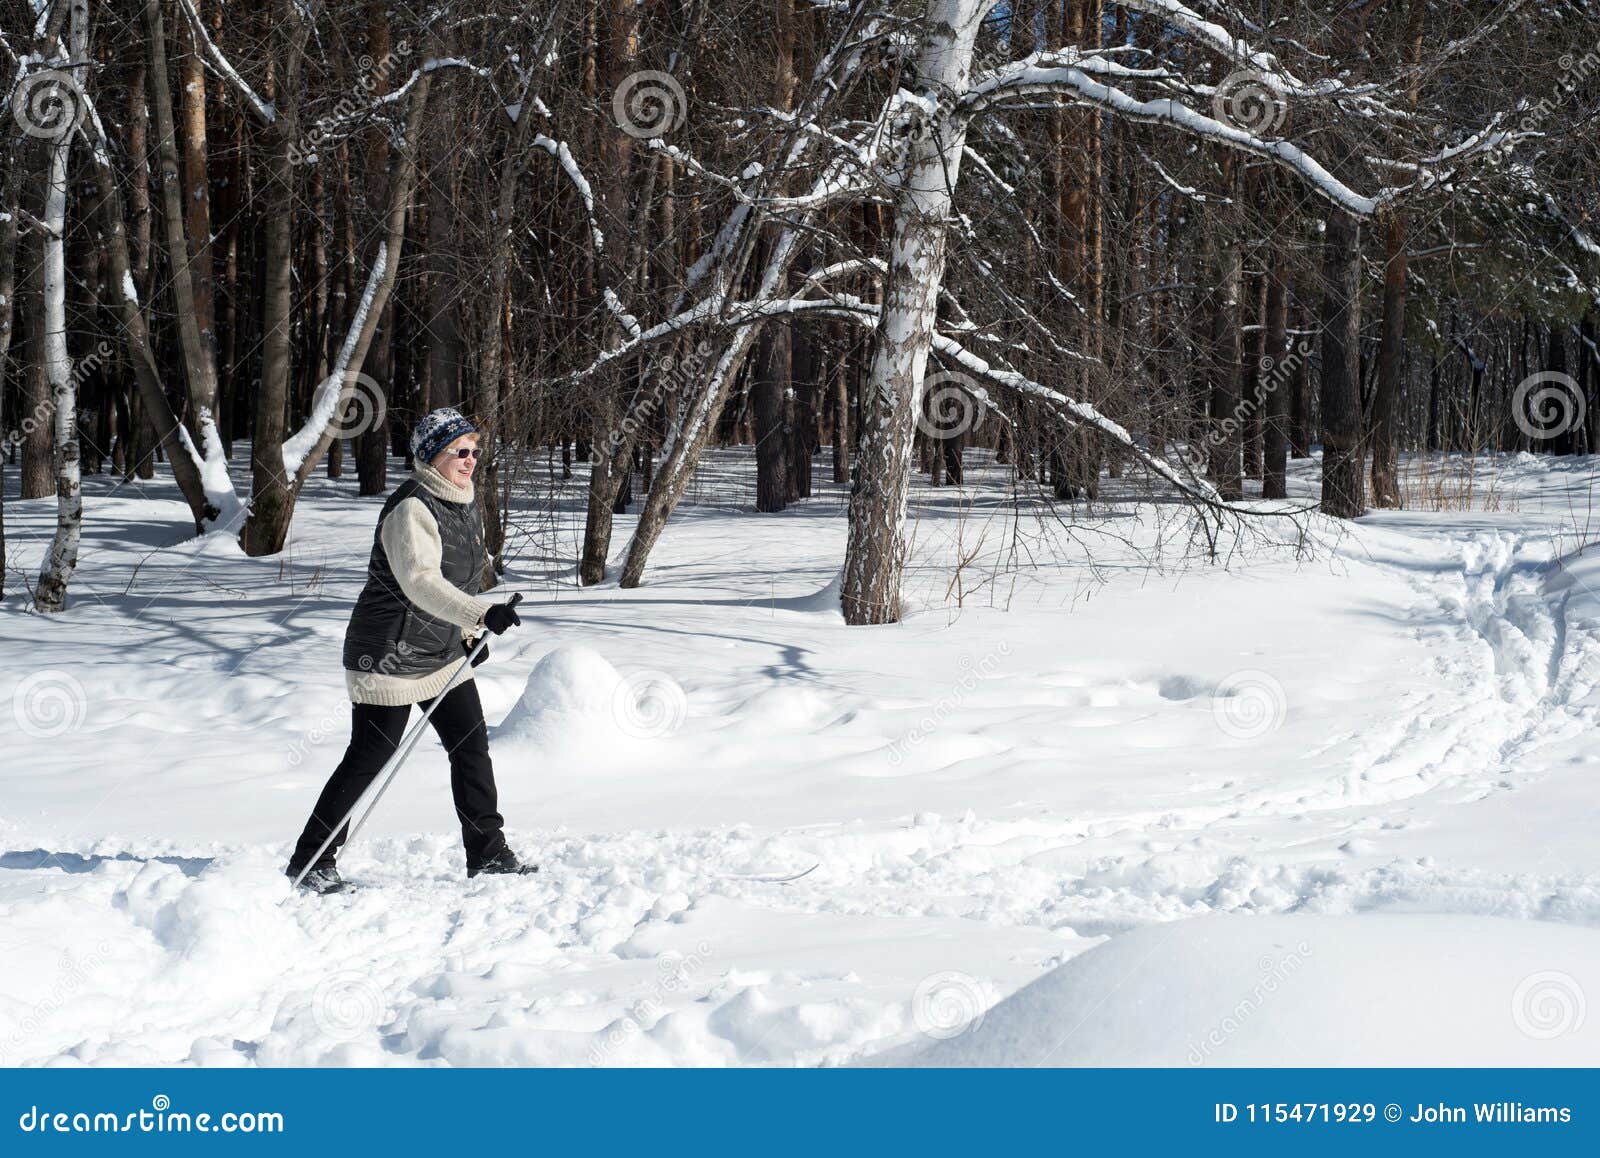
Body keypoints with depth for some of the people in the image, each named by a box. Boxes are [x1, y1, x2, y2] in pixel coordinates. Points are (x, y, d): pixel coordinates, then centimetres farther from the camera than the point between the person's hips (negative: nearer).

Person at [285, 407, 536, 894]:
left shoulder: (466, 506, 9)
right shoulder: (411, 509, -21)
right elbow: (420, 582, -34)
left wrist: (469, 632, 16)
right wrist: (483, 614, -44)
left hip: (444, 653, 9)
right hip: (390, 653, -9)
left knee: (472, 746, 7)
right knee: (369, 757, -5)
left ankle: (487, 853, 18)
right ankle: (310, 861, 5)